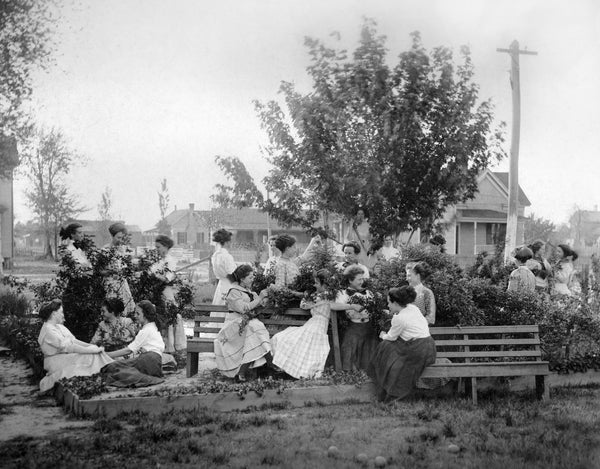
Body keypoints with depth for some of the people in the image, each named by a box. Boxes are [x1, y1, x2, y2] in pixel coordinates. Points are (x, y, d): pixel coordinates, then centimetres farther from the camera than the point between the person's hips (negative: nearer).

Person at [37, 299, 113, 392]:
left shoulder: (58, 326, 15)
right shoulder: (48, 330, -18)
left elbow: (73, 340, 13)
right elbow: (69, 347, -23)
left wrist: (90, 346, -1)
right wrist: (91, 350, -22)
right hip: (56, 363, -9)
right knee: (90, 357, -22)